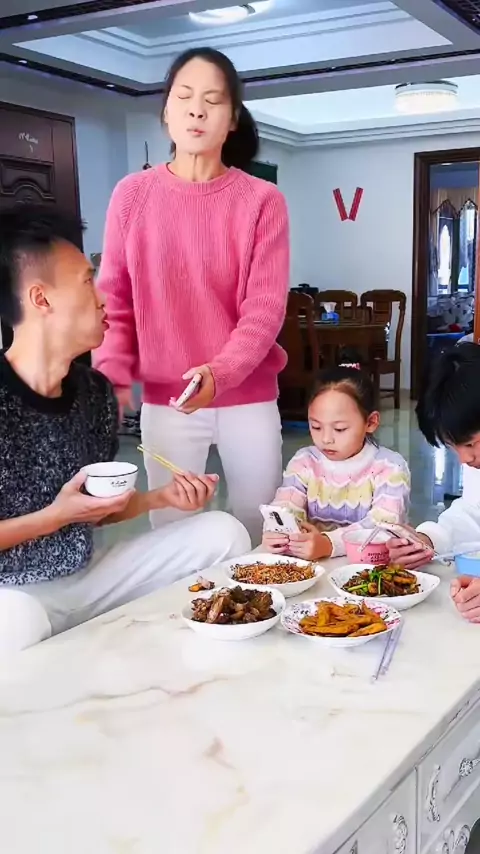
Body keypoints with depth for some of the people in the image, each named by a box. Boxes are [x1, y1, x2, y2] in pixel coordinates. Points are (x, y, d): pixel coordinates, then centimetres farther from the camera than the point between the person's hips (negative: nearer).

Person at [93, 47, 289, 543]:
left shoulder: (262, 201, -4)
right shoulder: (132, 195, 0)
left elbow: (265, 308, -10)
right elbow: (113, 302, -1)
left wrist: (220, 374, -27)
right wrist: (112, 376, -16)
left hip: (249, 399, 0)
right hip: (164, 401, 1)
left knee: (260, 536, 10)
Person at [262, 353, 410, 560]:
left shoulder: (389, 467, -5)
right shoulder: (304, 462, 7)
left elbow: (384, 525, -19)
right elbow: (285, 509, -7)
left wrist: (328, 544, -33)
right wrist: (278, 533, -30)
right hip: (311, 563, 1)